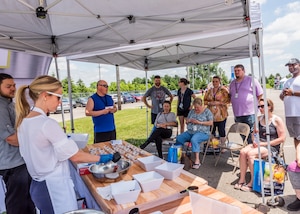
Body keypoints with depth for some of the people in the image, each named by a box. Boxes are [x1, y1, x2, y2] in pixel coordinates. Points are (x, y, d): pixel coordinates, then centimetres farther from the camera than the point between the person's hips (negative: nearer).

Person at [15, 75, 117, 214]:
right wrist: (101, 158, -7)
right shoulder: (47, 124, -24)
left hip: (37, 185, 9)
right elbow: (75, 156, -20)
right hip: (55, 187, -8)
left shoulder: (23, 121, 2)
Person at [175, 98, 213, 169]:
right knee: (179, 138, -16)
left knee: (194, 140, -36)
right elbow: (186, 121, 21)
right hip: (190, 132, 6)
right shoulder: (192, 111, 17)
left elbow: (211, 123, -7)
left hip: (202, 132, -6)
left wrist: (199, 122, -15)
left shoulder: (207, 111, 1)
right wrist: (189, 121, -3)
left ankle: (197, 160, -32)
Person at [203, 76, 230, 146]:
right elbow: (205, 100, 14)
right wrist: (209, 103, -6)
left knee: (221, 130, 0)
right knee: (211, 130, 8)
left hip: (221, 114, -4)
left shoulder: (224, 90, 0)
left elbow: (227, 100, -7)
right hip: (211, 114, 4)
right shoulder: (209, 91, 14)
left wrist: (219, 103, -16)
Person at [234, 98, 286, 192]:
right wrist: (255, 141, -2)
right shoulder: (259, 118, 12)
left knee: (250, 153, -30)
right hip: (258, 144, 6)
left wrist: (264, 143, -14)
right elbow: (254, 133, 21)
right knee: (243, 151, -24)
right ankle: (242, 179, -16)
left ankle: (253, 182, -16)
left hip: (272, 147, -5)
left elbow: (282, 138, -10)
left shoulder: (277, 120, -5)